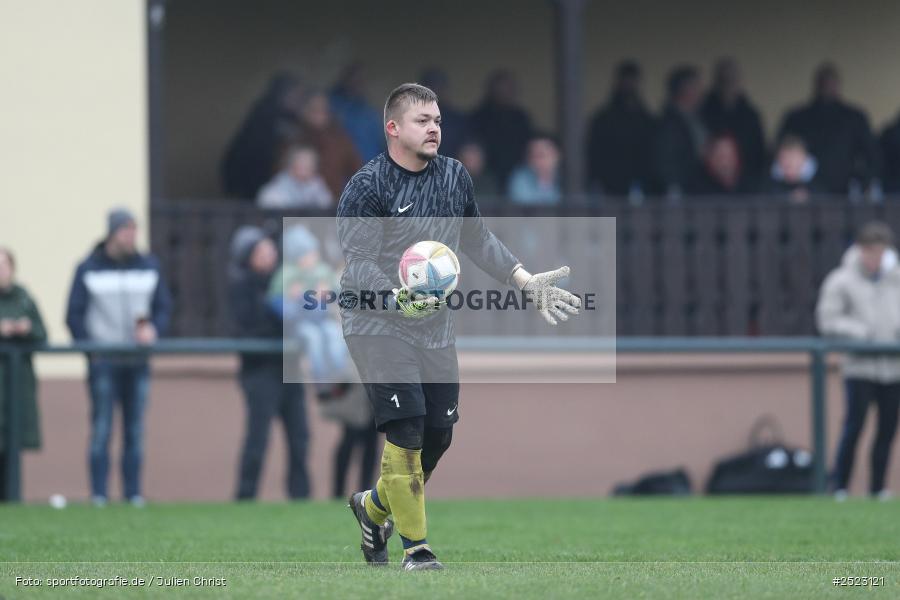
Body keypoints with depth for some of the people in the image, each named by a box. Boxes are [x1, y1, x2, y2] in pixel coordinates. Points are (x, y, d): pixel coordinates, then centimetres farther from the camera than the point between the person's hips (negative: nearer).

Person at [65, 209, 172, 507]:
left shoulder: (149, 266, 9)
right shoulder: (89, 269, 2)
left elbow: (164, 306, 11)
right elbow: (74, 315, 2)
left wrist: (153, 330, -9)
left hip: (138, 360, 3)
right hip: (102, 360, -3)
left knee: (135, 429, 3)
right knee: (101, 429, -7)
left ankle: (134, 493, 6)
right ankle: (98, 493, -5)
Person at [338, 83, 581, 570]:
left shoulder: (455, 177, 7)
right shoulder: (367, 187, -13)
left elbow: (477, 241, 21)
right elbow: (359, 263, -20)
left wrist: (526, 281, 14)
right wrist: (397, 299, -37)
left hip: (433, 326, 6)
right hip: (375, 323, -6)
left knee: (438, 434, 5)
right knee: (405, 428, -17)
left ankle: (374, 506, 32)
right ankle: (415, 548, -9)